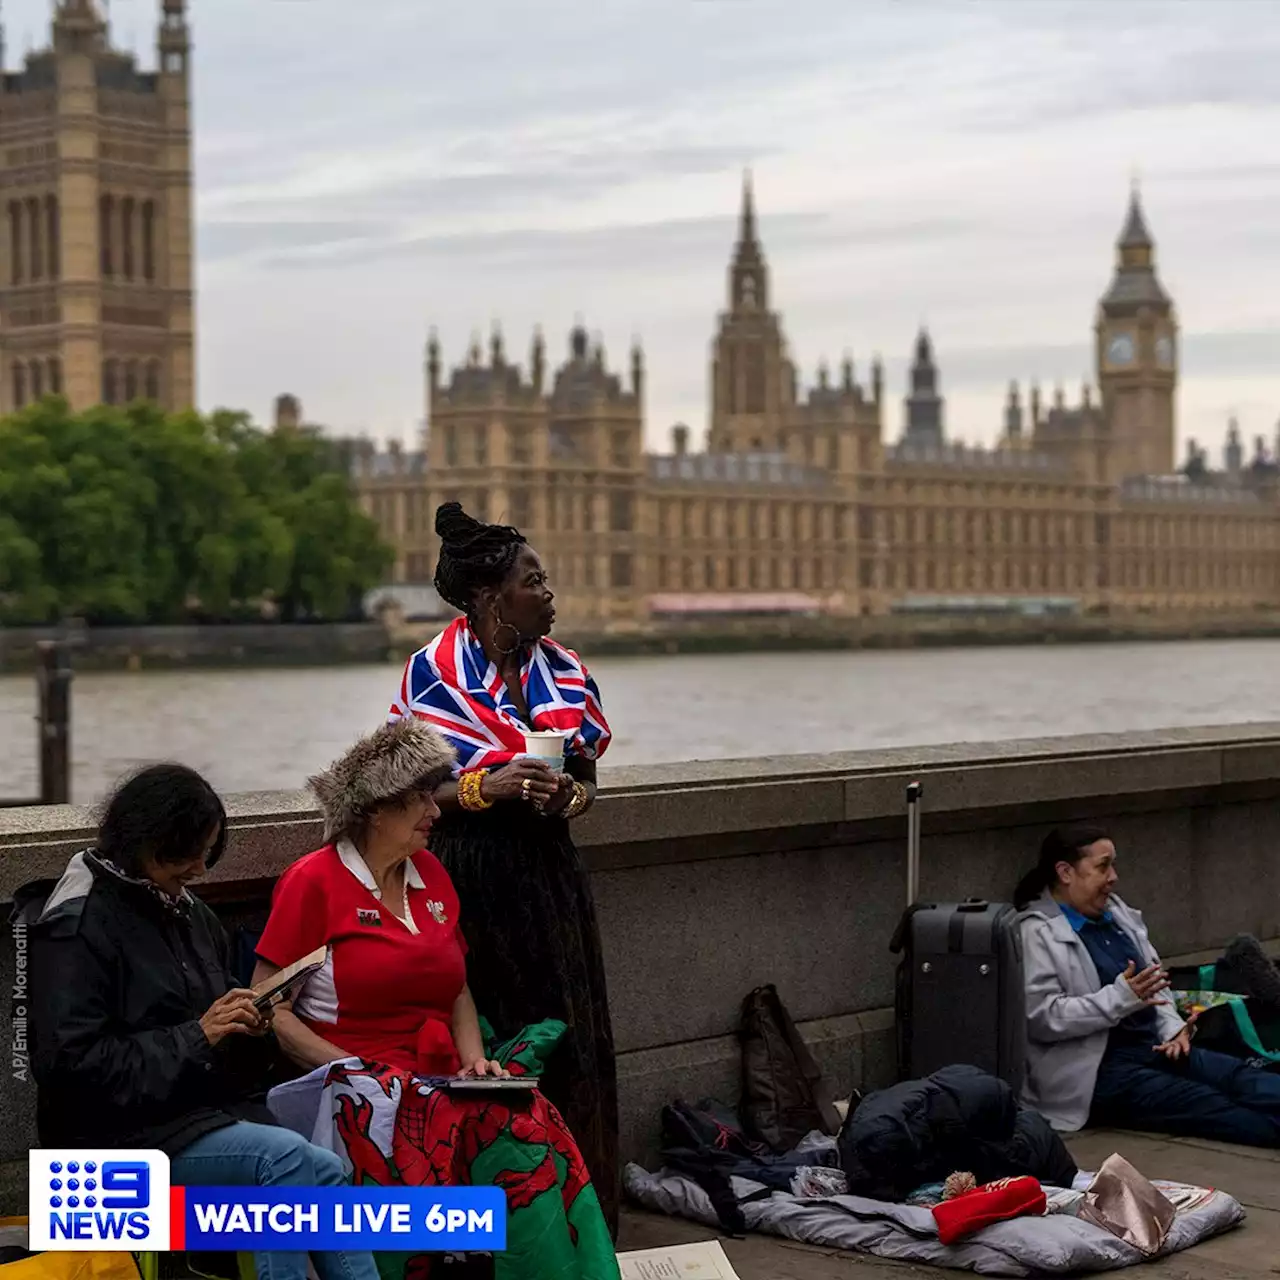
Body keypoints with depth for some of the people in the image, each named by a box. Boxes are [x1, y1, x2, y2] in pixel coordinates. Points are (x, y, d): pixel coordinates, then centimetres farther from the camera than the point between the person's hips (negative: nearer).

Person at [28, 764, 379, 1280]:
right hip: (123, 1131, -7)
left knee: (320, 1175, -22)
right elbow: (68, 1061, -16)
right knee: (292, 1159, -30)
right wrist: (196, 1037, -17)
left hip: (211, 1110, 7)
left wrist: (247, 1026, 3)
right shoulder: (76, 927, -7)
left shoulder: (191, 915, 17)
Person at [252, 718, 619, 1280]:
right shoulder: (313, 882, -3)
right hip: (357, 1084, -5)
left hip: (441, 1078, 6)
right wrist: (353, 1070, -14)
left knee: (534, 1128, -27)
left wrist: (474, 1057, 4)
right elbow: (269, 1012, -6)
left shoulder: (432, 876, 16)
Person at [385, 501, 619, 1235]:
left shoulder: (563, 670, 6)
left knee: (569, 1041, 5)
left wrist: (572, 796, -9)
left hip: (549, 872, 5)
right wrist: (488, 788, -21)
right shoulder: (433, 674, -8)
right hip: (471, 876, -5)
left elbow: (586, 778, 13)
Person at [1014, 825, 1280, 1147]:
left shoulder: (1115, 913, 16)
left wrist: (1172, 1028, 0)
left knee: (1245, 1080, -16)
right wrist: (1121, 998, -23)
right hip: (1099, 1070, -8)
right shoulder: (1037, 934, -10)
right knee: (1209, 1106, -25)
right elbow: (1041, 1017, -18)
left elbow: (1154, 981, 20)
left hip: (1155, 1048, 8)